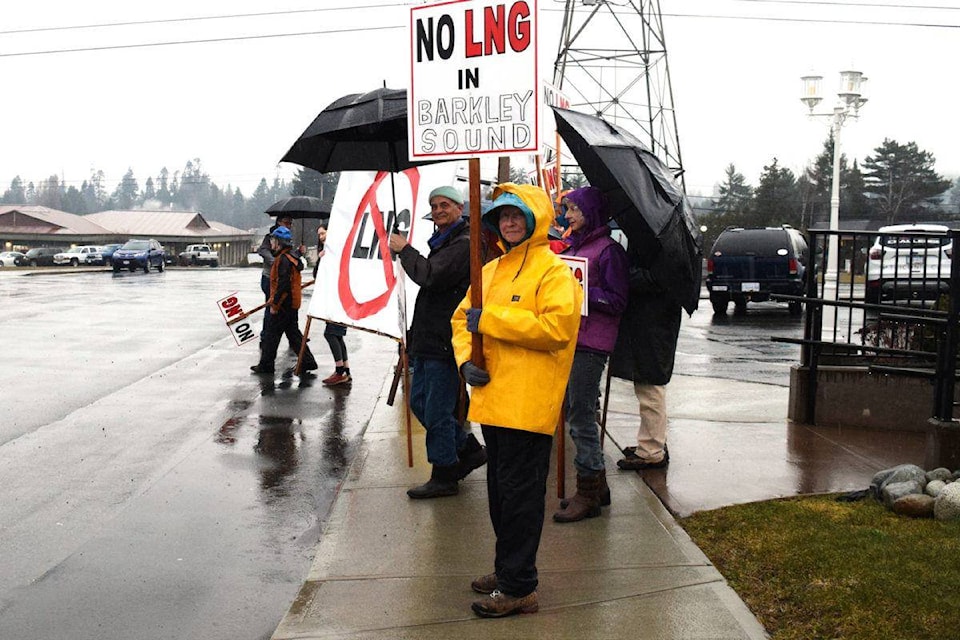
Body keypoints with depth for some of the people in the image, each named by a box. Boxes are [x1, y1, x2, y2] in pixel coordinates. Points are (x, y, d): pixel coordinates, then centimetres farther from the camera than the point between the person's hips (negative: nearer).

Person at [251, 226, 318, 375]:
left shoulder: (284, 259, -19)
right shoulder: (292, 257, 14)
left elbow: (283, 285, -24)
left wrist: (274, 304, -19)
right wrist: (273, 299, 25)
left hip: (284, 305, -10)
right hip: (292, 303, 10)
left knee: (271, 334, 0)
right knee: (293, 333, 14)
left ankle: (265, 365, 7)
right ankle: (308, 361, 14)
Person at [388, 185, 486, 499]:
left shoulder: (464, 243, -14)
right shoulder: (442, 241, 19)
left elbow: (430, 275, -26)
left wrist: (404, 250, -13)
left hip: (445, 342, -10)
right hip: (428, 338, 10)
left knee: (437, 410, -2)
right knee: (419, 401, 17)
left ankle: (443, 477, 11)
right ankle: (469, 449, 29)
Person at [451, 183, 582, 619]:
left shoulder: (554, 270, -8)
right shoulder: (490, 270, 16)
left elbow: (557, 326, -23)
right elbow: (462, 318, 18)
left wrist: (490, 320, -20)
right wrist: (466, 358, -2)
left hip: (528, 403, -8)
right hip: (491, 399, 8)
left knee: (520, 493, -3)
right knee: (500, 489, 18)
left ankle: (518, 587, 7)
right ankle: (507, 569, 32)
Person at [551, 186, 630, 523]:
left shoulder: (608, 250, -8)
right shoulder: (573, 247, 17)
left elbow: (617, 301, -12)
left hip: (591, 344, -9)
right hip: (569, 341, 9)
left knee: (582, 417, -6)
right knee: (574, 413, 14)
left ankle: (588, 492, 4)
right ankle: (597, 484, 26)